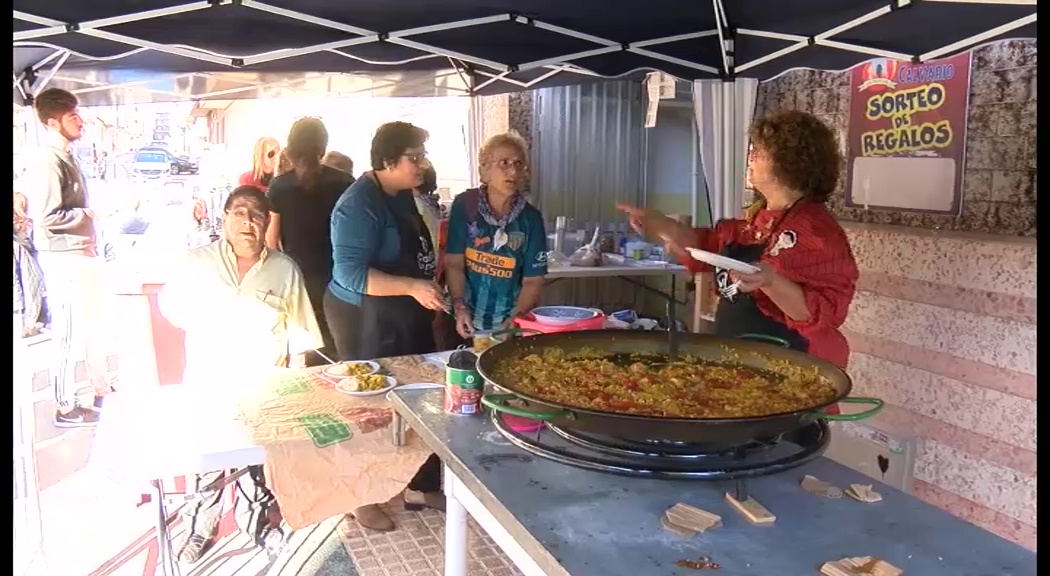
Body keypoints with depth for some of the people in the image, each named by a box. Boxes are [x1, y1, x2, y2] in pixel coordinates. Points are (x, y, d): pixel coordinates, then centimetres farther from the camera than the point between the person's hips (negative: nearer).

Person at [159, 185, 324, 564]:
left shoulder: (285, 270, -3)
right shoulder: (197, 263, -4)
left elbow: (297, 336, 1)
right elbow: (170, 306, 12)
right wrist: (205, 335, 5)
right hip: (209, 387, 0)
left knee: (259, 462, 14)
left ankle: (258, 522, 35)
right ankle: (201, 527, 32)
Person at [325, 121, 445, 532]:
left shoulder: (403, 195, 7)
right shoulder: (359, 205, -20)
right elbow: (350, 273, -27)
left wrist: (430, 288, 12)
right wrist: (412, 287, -31)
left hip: (406, 317, 8)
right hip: (368, 321, -8)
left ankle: (420, 486, 29)